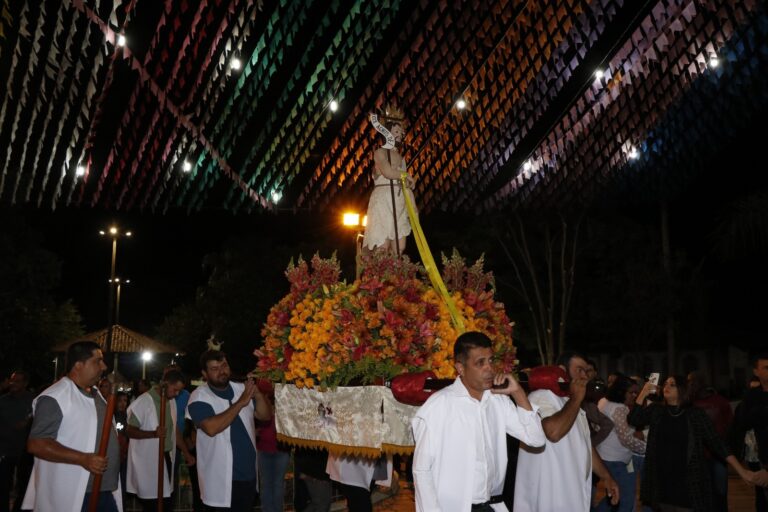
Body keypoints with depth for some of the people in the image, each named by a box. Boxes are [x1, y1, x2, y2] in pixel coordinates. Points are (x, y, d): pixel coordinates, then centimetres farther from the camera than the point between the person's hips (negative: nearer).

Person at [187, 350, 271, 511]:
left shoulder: (241, 389, 5)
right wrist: (240, 403, -26)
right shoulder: (199, 397, -12)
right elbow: (211, 428, -27)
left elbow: (265, 416, 4)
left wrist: (258, 394, -14)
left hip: (248, 474, 6)